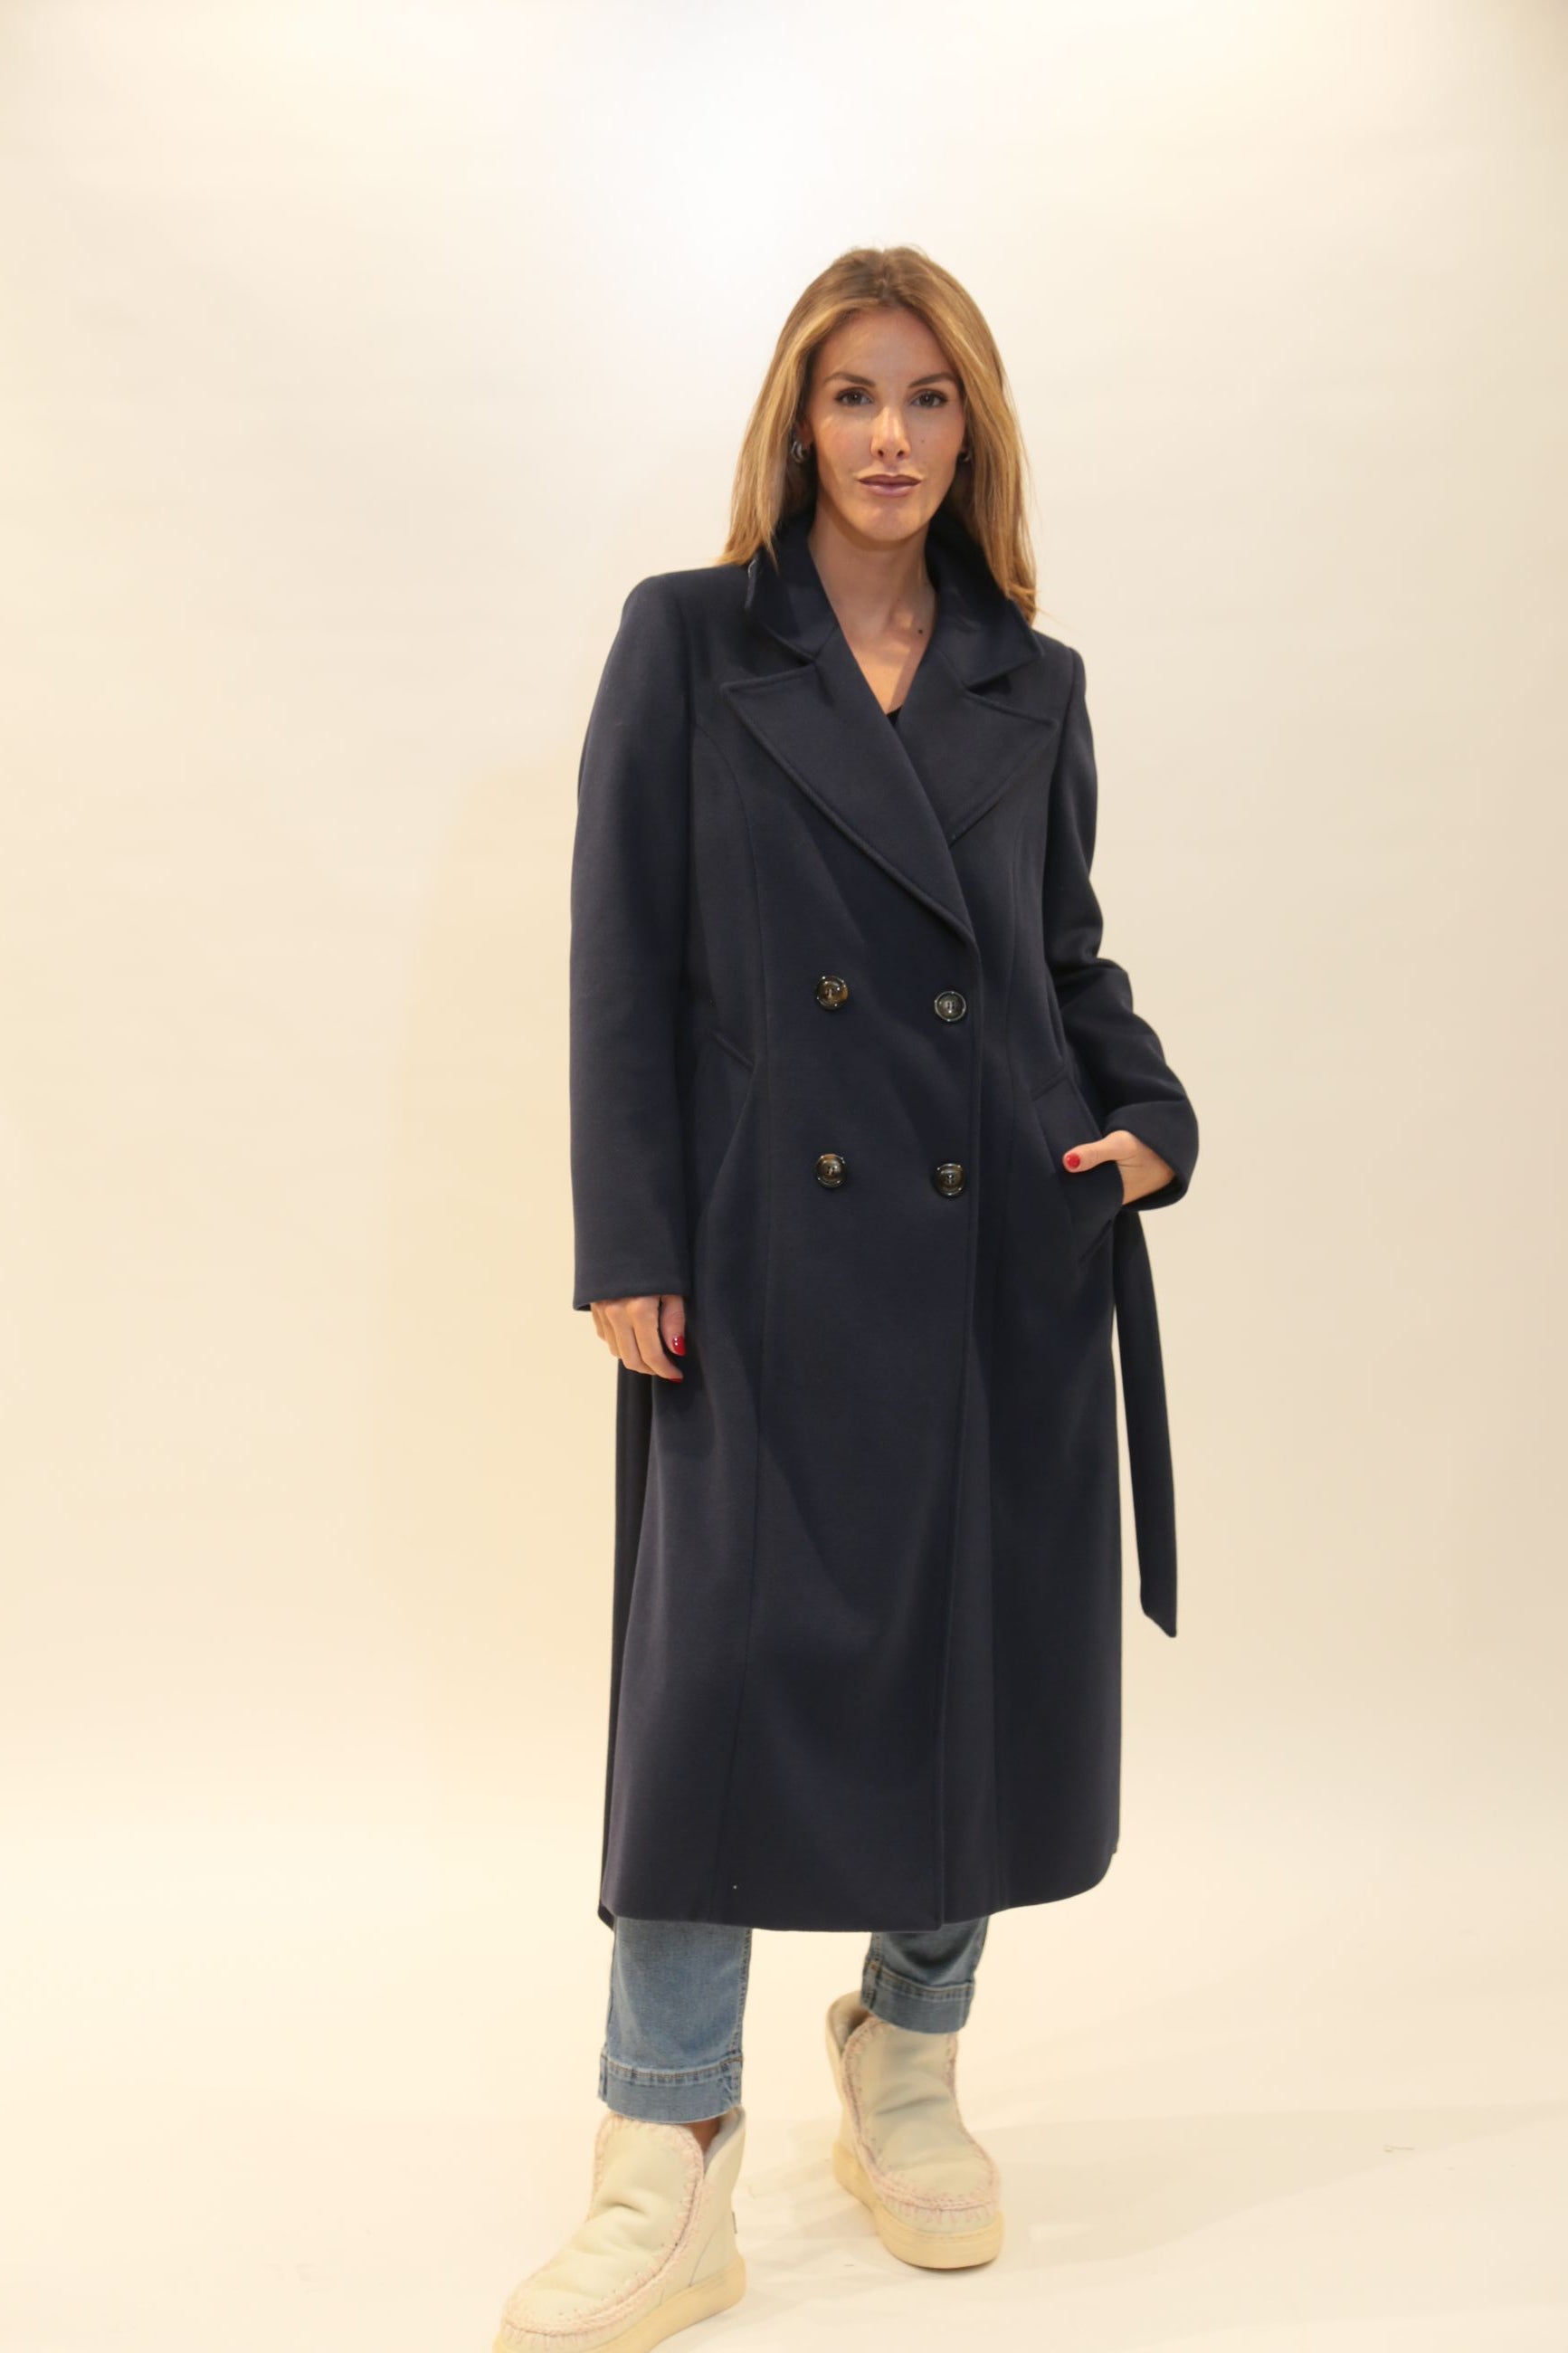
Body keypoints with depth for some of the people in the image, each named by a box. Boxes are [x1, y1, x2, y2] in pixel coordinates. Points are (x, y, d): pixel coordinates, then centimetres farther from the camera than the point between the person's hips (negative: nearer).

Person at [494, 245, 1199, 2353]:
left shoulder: (1033, 683, 12)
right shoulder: (687, 641, 4)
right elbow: (624, 964, -1)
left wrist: (1151, 1118, -3)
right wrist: (631, 1248, -8)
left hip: (1014, 1248, 4)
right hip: (777, 1243, -3)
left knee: (990, 1658, 9)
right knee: (725, 1660, -4)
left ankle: (910, 2078, 32)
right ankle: (670, 2175, 9)